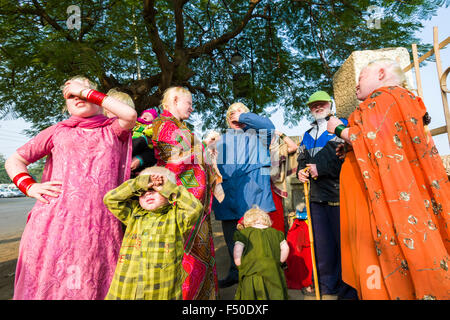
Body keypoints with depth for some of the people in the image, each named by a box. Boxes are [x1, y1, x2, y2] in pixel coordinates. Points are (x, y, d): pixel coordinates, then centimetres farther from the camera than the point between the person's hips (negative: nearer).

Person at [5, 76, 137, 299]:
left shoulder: (112, 130, 13)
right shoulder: (58, 131, 16)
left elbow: (130, 115, -8)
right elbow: (14, 161, 19)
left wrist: (88, 92, 1)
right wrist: (30, 187, -2)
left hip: (100, 221, -1)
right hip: (56, 219, 1)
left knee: (92, 286, 5)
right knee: (50, 282, 4)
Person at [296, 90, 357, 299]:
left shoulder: (342, 125, 5)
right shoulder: (308, 135, 22)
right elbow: (302, 159, 22)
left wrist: (319, 167, -16)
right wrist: (301, 171, 0)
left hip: (338, 191, -5)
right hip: (317, 195, 5)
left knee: (344, 240, 0)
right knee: (322, 244, 10)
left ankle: (348, 290, 17)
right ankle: (326, 286, 25)